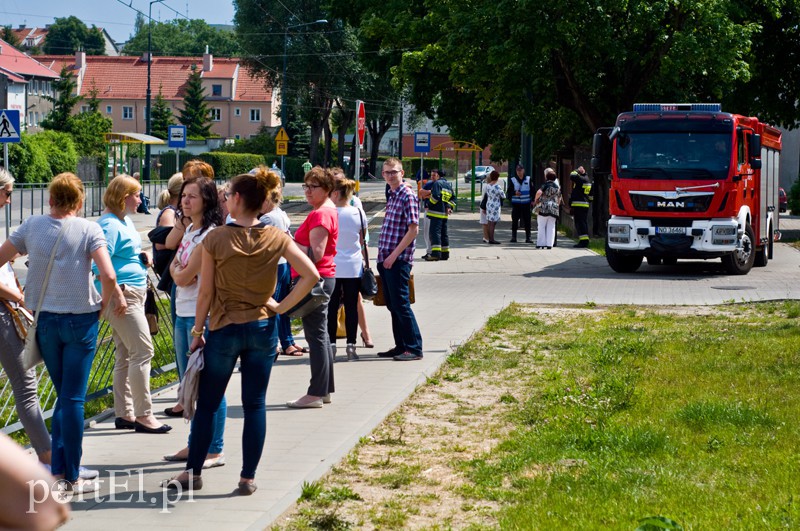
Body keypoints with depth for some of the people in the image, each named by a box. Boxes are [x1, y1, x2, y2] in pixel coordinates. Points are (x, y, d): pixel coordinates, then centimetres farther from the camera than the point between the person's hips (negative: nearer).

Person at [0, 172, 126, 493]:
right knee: (74, 398, 1)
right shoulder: (88, 229, -8)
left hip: (44, 320, 3)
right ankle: (73, 478, 5)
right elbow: (108, 275, -18)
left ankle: (58, 470, 15)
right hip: (80, 319, -3)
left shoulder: (31, 226, 1)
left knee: (64, 396, 18)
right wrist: (109, 299, 1)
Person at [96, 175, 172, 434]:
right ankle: (144, 415, -7)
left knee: (125, 355, 12)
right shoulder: (110, 225, -15)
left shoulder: (126, 221, 15)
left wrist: (143, 257, 9)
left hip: (135, 294, 10)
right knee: (143, 351, -10)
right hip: (123, 294, -10)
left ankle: (124, 414, 17)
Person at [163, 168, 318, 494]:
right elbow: (310, 275, -9)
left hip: (224, 330, -2)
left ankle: (193, 472, 19)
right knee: (255, 405, 9)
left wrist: (197, 333, 3)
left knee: (207, 404, 11)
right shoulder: (276, 238, -3)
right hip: (262, 330, 2)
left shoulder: (216, 239, -10)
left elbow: (206, 292, -6)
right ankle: (248, 477, 11)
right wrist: (282, 307, -1)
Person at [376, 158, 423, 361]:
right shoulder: (392, 196, 15)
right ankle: (401, 346, 19)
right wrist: (383, 254, 14)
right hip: (386, 259, 9)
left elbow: (413, 229, -18)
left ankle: (414, 348, -2)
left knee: (400, 304, -7)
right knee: (392, 305, 12)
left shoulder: (407, 196, -12)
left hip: (399, 260, -9)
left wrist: (394, 255, -18)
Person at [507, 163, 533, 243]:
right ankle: (513, 237, 7)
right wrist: (515, 193, -18)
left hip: (526, 204, 0)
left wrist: (532, 201, 0)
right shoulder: (512, 180, 4)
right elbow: (509, 192, 2)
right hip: (515, 204, 0)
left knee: (527, 221, -1)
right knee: (515, 221, 0)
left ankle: (528, 238, 3)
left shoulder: (528, 179, 6)